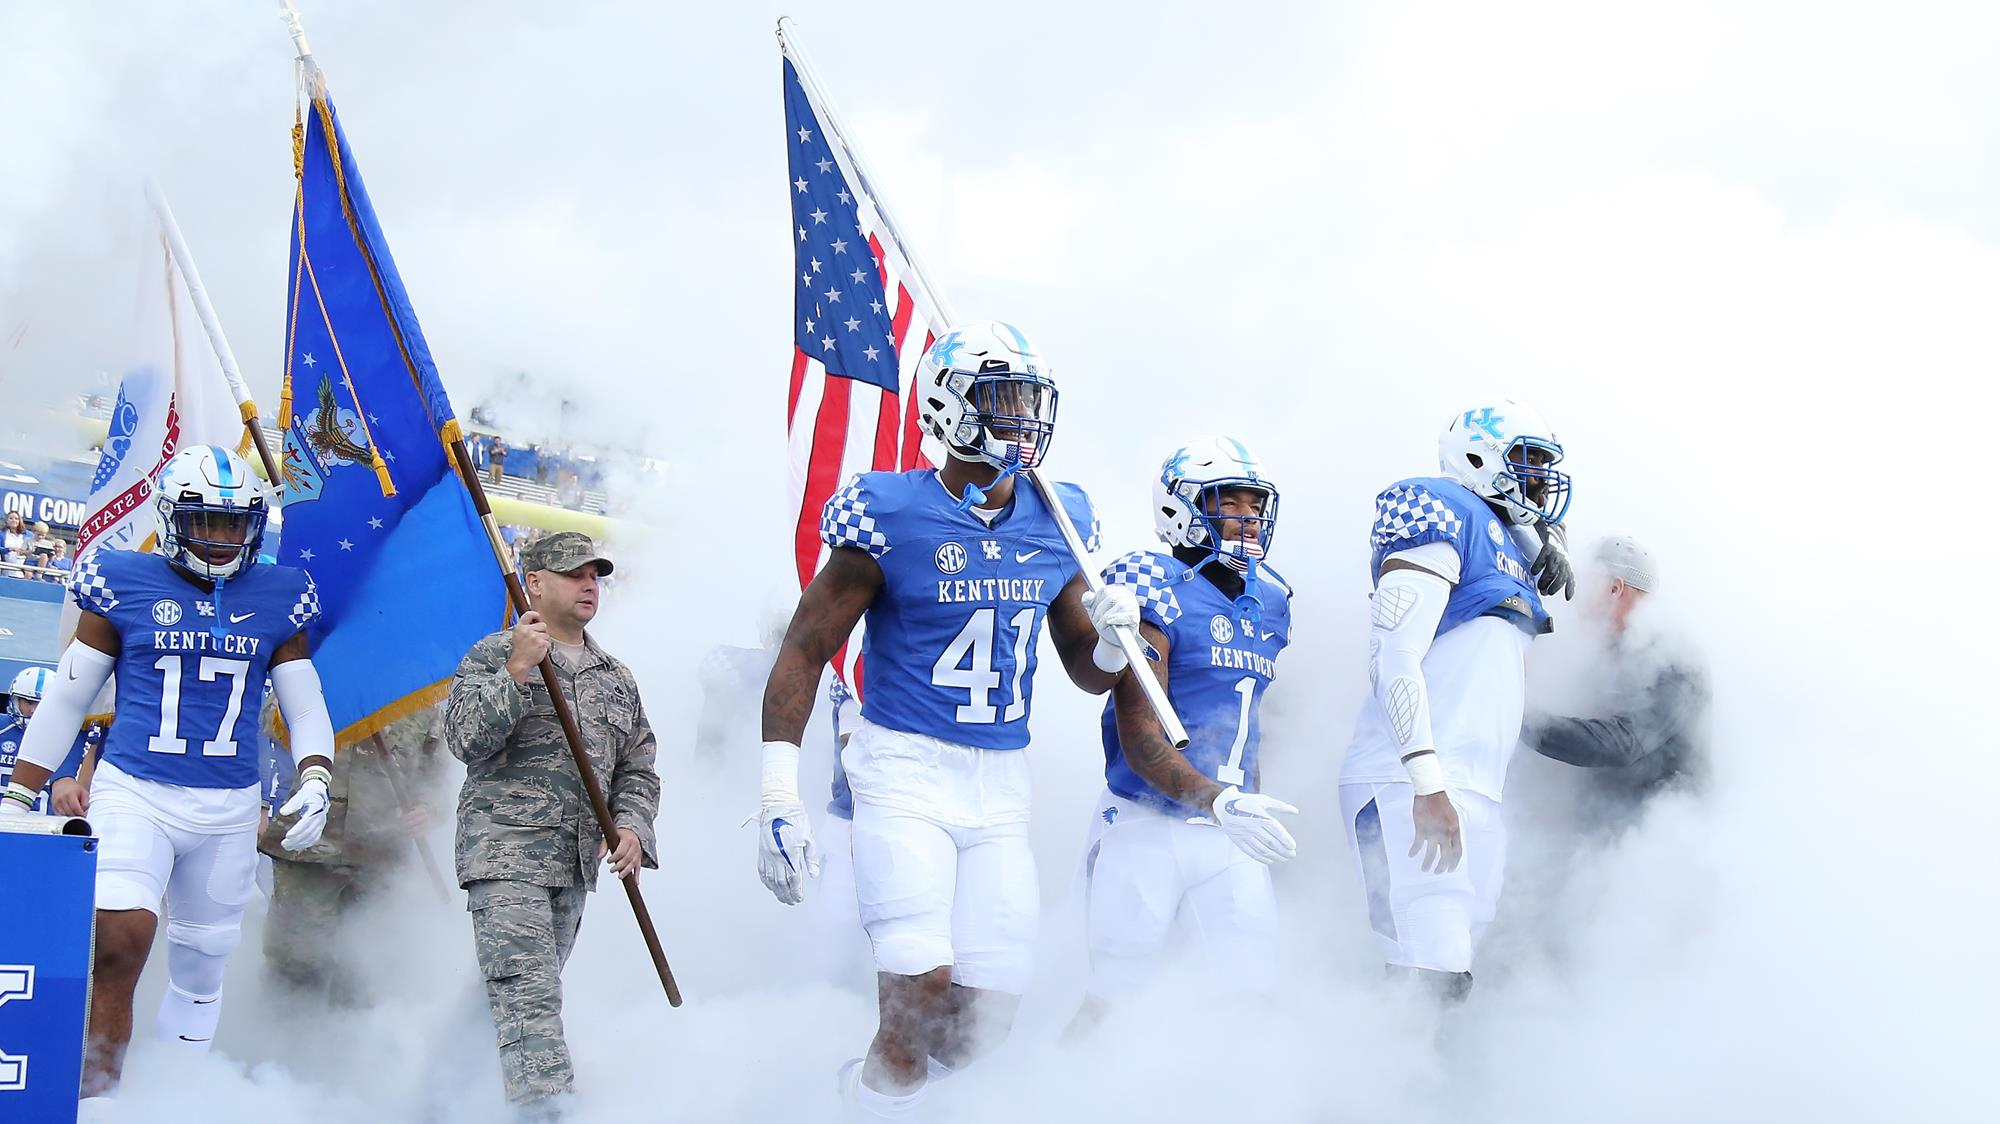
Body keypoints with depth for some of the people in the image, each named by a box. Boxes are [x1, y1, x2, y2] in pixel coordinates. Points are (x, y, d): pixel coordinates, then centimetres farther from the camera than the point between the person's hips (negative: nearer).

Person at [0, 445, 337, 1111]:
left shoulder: (277, 599, 6)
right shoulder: (125, 585, 0)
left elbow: (305, 706, 13)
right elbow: (67, 697, 7)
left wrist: (314, 782, -5)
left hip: (229, 809, 3)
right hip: (133, 794, -3)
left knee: (201, 967, 12)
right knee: (120, 947, -20)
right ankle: (92, 1103, -13)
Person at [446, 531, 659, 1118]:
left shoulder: (616, 679, 18)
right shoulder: (493, 657, 1)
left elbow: (637, 767, 18)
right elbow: (465, 738, -14)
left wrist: (630, 826, 0)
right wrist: (517, 671, -22)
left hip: (576, 864, 6)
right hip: (506, 854, -6)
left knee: (508, 995, 13)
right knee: (528, 996, -16)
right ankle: (546, 1104, -23)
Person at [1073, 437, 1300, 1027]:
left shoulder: (1269, 604, 12)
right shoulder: (1158, 593, -11)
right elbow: (1139, 739, -18)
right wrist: (1219, 803, -30)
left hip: (1233, 839, 6)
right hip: (1146, 829, -6)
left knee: (1254, 996, 0)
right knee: (1114, 1003, 1)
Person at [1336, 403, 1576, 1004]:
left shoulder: (1514, 549, 24)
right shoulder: (1447, 515, -5)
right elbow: (1395, 653, -16)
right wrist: (1429, 784, -23)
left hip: (1472, 796, 10)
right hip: (1410, 789, -10)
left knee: (1449, 976, 8)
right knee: (1435, 982, -17)